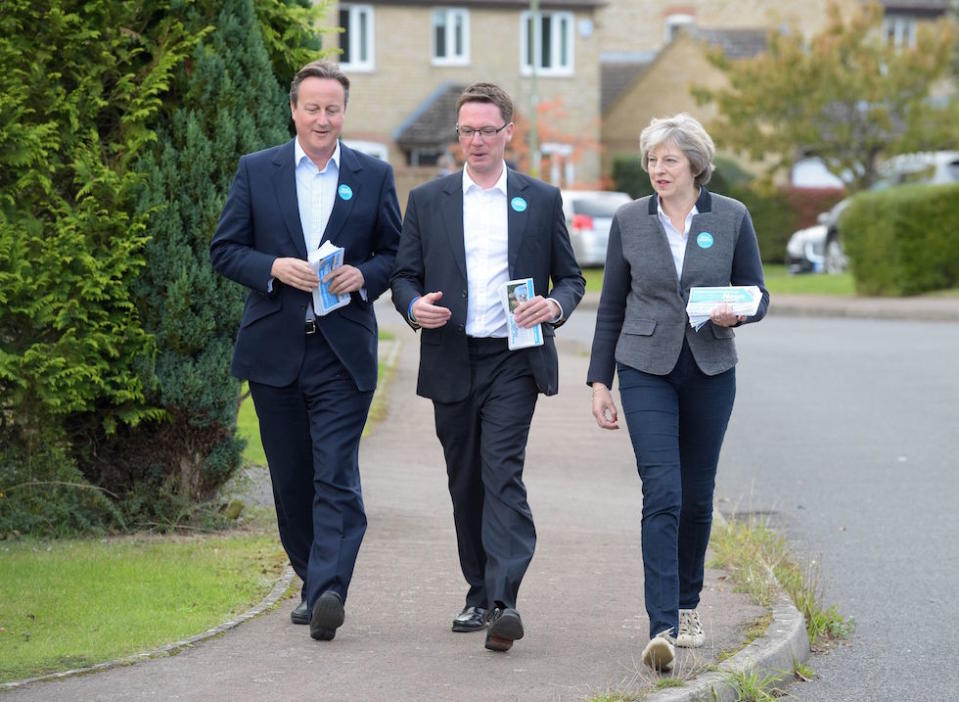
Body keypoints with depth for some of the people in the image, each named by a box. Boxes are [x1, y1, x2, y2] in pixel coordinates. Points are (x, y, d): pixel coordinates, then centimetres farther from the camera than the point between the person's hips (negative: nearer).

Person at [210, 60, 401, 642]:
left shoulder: (374, 175, 7)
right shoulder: (256, 171, 7)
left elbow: (397, 255, 10)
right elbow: (225, 249, 5)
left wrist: (364, 276, -11)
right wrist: (275, 267, -12)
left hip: (344, 351, -2)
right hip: (275, 349, 2)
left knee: (337, 476, -12)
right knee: (291, 479, 9)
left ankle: (328, 593, -19)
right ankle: (314, 583, 23)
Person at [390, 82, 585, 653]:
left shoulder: (542, 200, 7)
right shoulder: (427, 200, 9)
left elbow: (571, 278, 11)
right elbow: (404, 275, 11)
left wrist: (555, 305, -12)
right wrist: (415, 307, -12)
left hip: (514, 361, -3)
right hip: (451, 363, 3)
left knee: (502, 473, -16)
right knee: (465, 483, 9)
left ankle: (505, 601, -23)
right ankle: (480, 595, 21)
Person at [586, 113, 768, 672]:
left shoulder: (732, 218, 1)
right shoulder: (629, 221, 2)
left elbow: (757, 294, 7)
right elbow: (612, 306, 8)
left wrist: (735, 312, -17)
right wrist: (599, 380, 4)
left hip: (711, 370, 1)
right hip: (646, 370, -1)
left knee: (698, 495, 10)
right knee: (662, 493, -13)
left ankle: (688, 605, 30)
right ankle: (663, 627, -17)